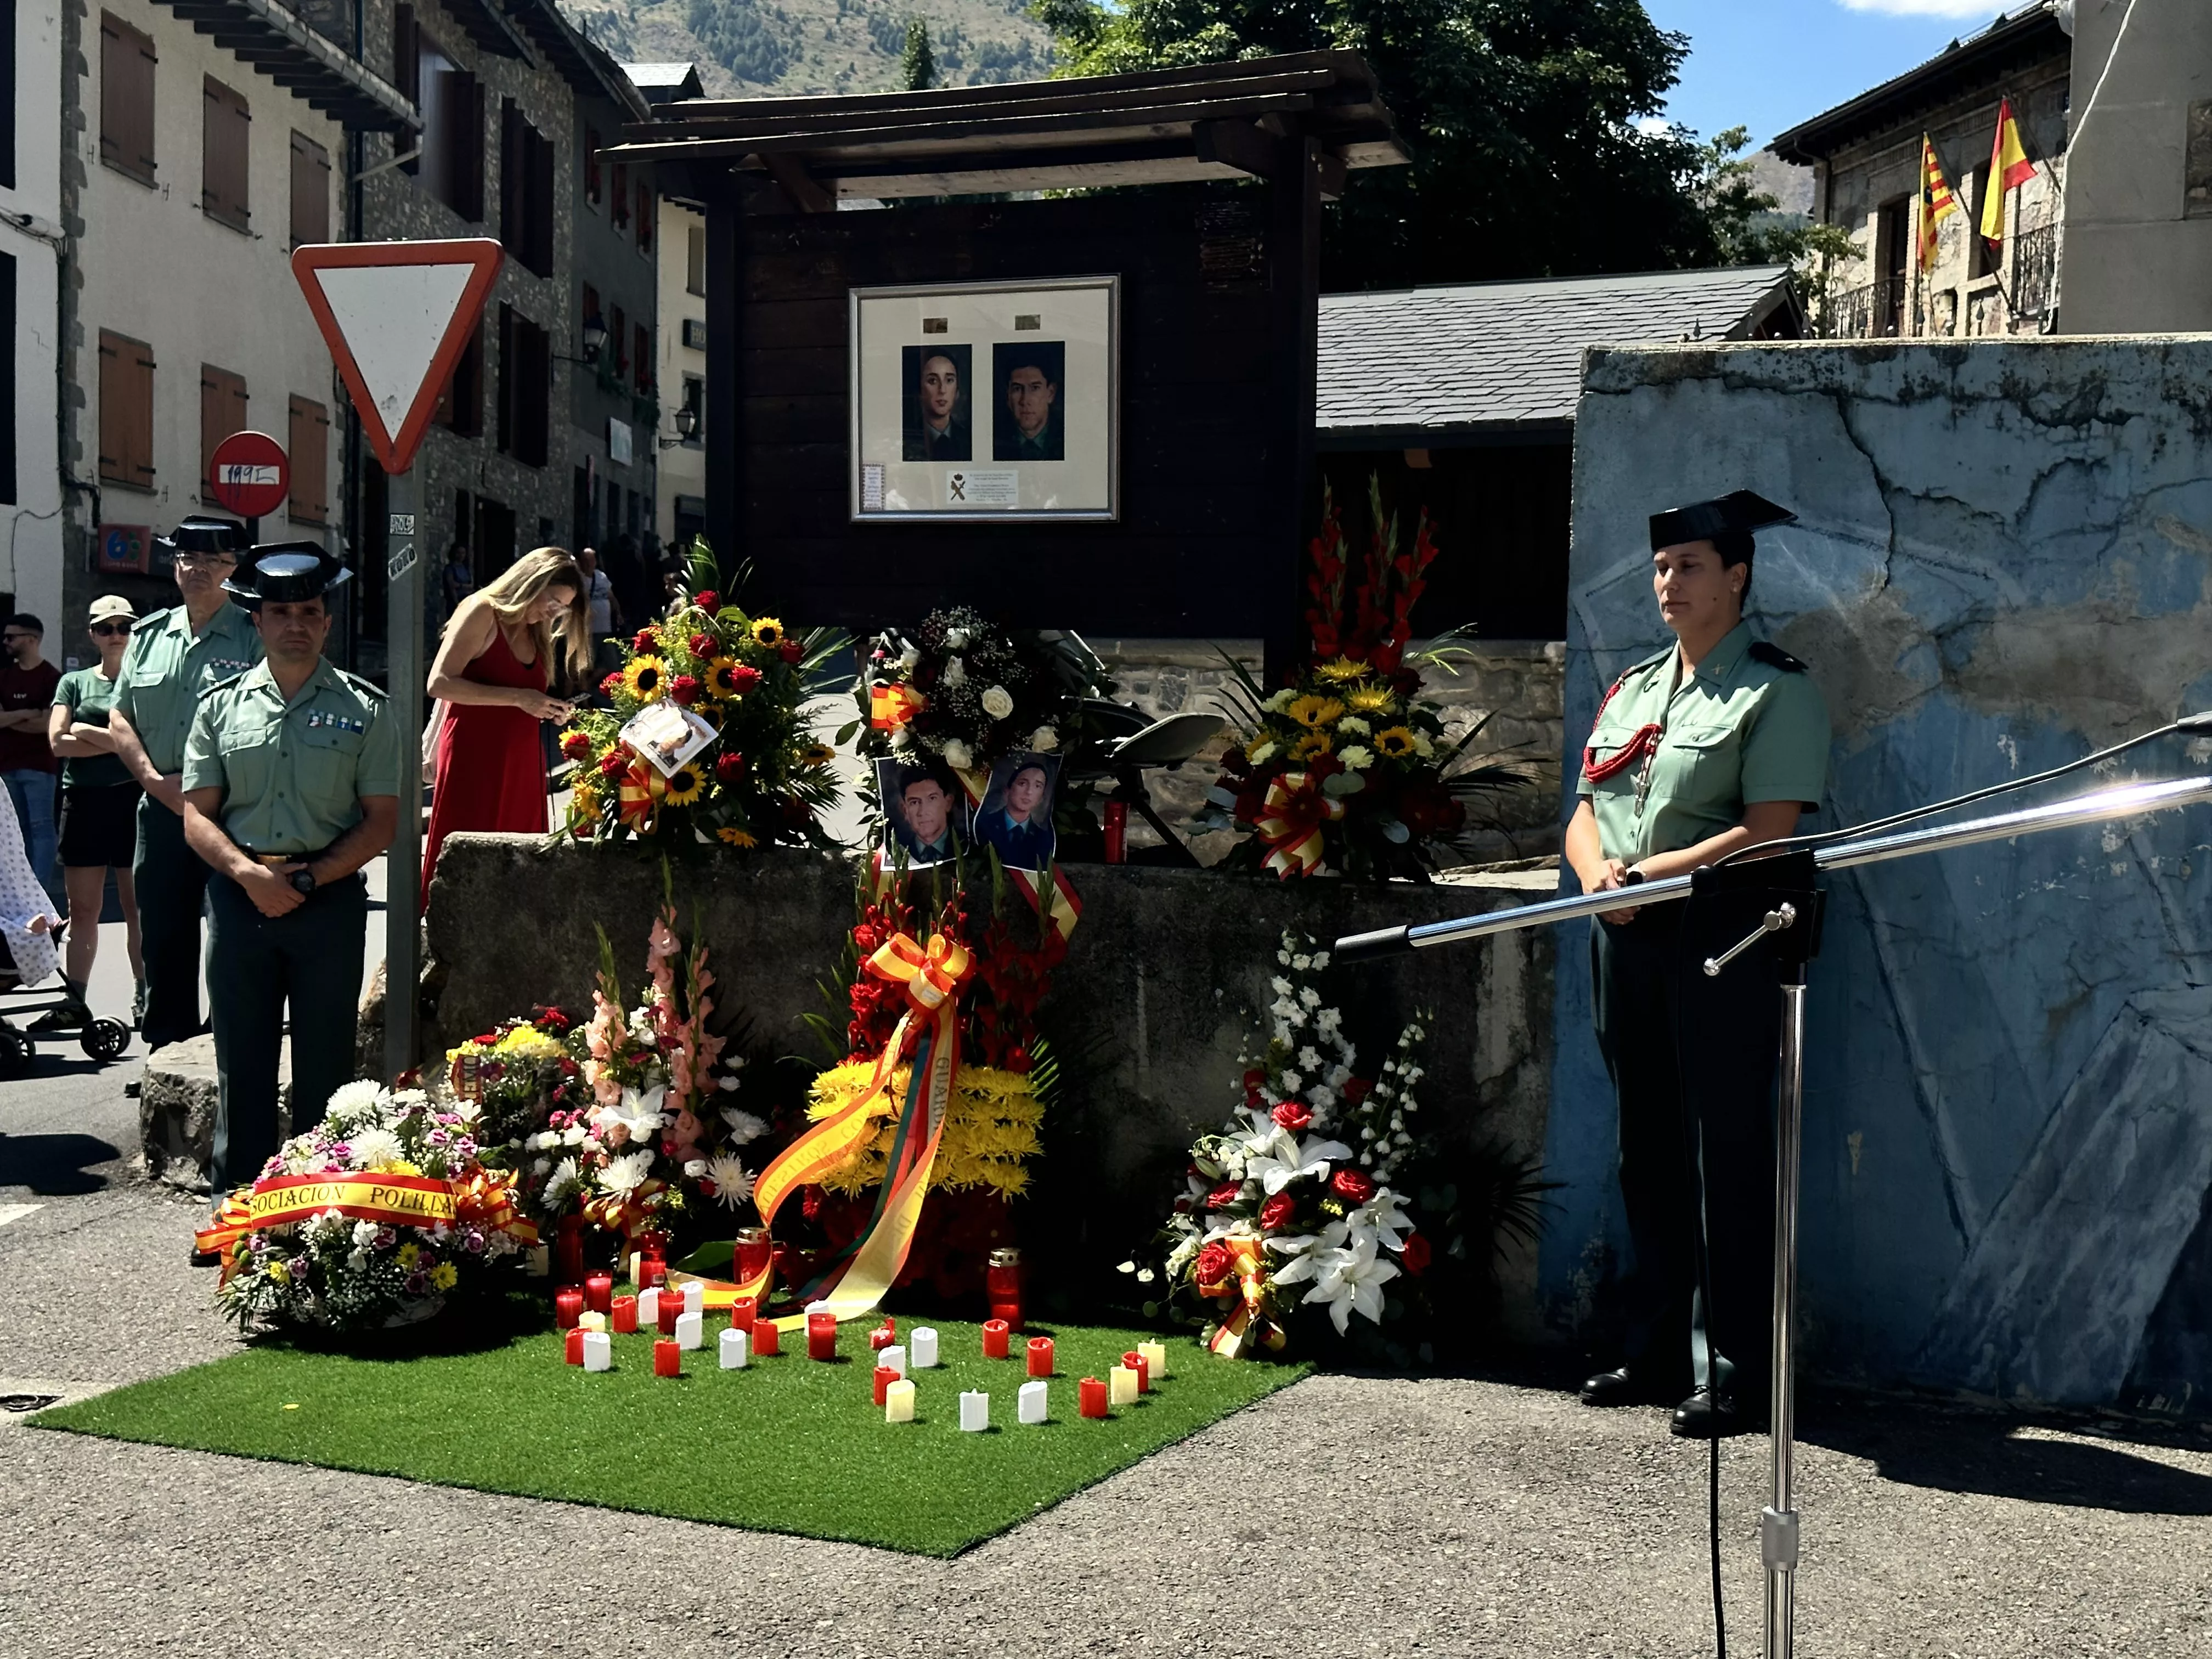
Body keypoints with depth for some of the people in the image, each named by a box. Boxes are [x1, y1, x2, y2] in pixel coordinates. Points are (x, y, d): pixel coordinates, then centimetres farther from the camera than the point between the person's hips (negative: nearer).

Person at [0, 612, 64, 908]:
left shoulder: (52, 677, -6)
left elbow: (47, 724, -12)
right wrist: (27, 714, -10)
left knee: (41, 827, -6)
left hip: (38, 764, -6)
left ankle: (41, 891, -8)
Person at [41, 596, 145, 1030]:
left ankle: (144, 998, 5)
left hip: (132, 799, -3)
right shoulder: (74, 682, 12)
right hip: (84, 800, 3)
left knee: (138, 908, -1)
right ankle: (75, 1002, 6)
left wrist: (87, 731, -7)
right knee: (82, 911, 4)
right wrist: (119, 741, -9)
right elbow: (58, 742, -1)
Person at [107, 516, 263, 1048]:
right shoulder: (149, 635, 13)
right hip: (161, 808, 5)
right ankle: (167, 1048, 20)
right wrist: (157, 781, -2)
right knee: (163, 935, 10)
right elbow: (119, 716, 13)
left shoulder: (255, 638, -2)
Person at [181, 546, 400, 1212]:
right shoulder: (223, 704, 9)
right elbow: (197, 814, 6)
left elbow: (381, 821, -1)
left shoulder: (364, 708, 3)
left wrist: (308, 879, -11)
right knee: (241, 1062, 7)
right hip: (240, 896, 2)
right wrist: (248, 872, -11)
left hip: (331, 899, -2)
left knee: (325, 1062, 3)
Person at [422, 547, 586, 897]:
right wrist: (518, 699, -18)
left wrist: (551, 711, 5)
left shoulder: (535, 633, 18)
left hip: (522, 763, 7)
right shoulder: (482, 612, -5)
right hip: (474, 762, -7)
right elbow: (440, 683, -15)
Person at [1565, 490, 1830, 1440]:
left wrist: (1645, 876, -17)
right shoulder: (1631, 690, 18)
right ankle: (1656, 1352, 22)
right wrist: (1597, 875, -7)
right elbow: (1585, 815, 15)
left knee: (1728, 1158, -2)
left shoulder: (1776, 690, -4)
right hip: (1625, 942, 7)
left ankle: (1734, 1375, 5)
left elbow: (1767, 833, -14)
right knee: (1648, 1154, 12)